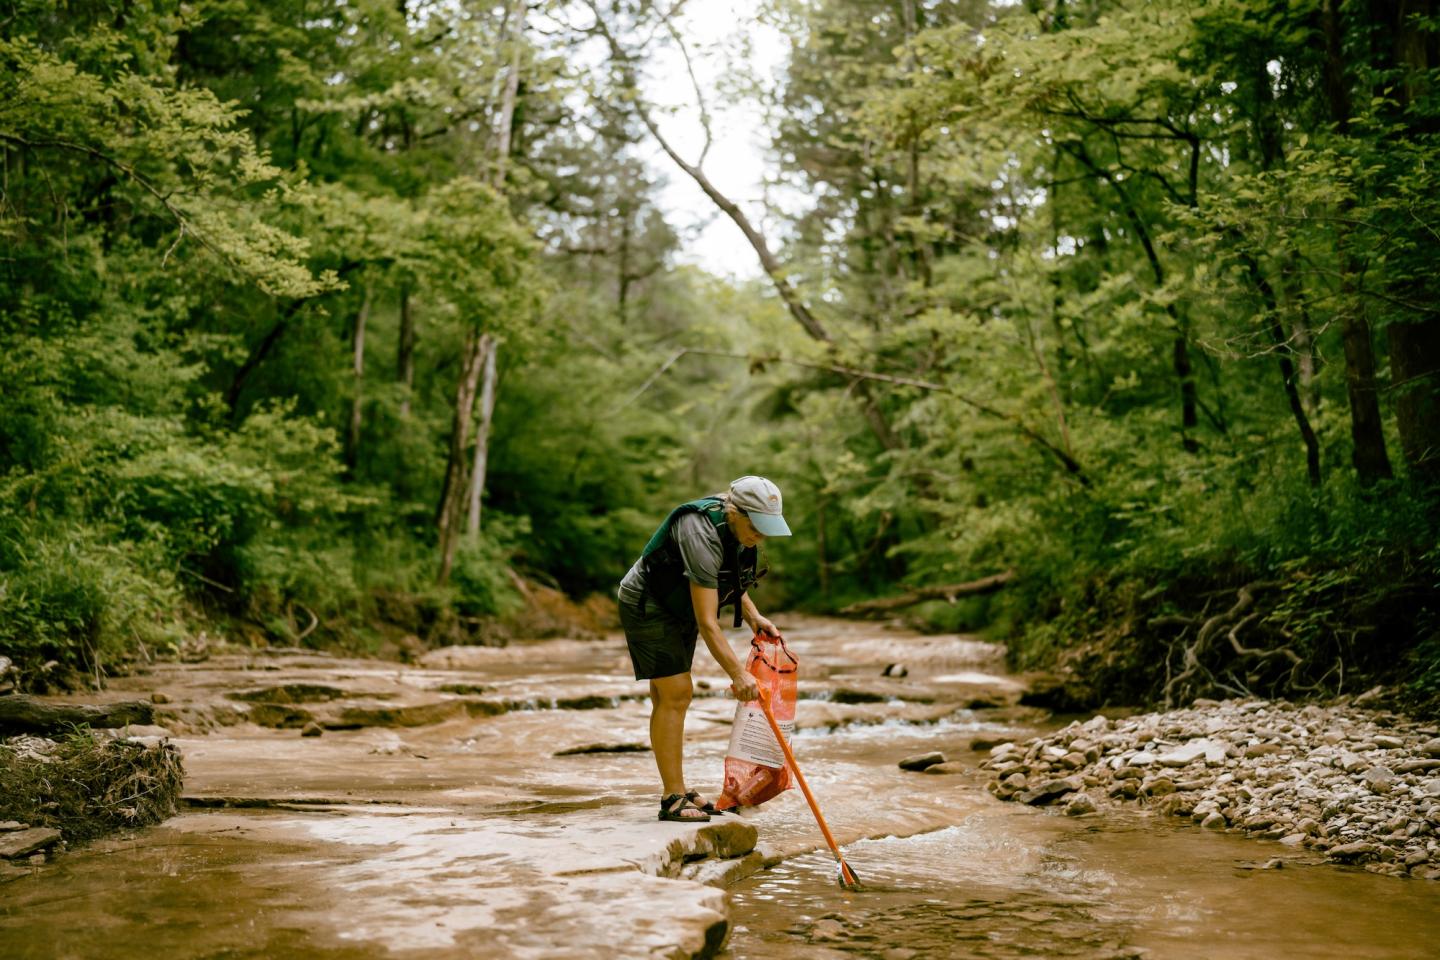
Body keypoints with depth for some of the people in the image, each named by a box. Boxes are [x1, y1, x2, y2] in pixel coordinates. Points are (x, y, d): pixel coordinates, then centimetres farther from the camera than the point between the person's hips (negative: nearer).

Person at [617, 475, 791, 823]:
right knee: (675, 695, -13)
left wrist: (754, 617, -1)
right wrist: (738, 674, -34)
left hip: (677, 608, 9)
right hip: (647, 607, -9)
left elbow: (731, 582, 14)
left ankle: (677, 790, 16)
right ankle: (672, 800, -8)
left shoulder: (738, 530, -6)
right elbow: (707, 624, -33)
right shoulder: (703, 537, -33)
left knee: (671, 697, 11)